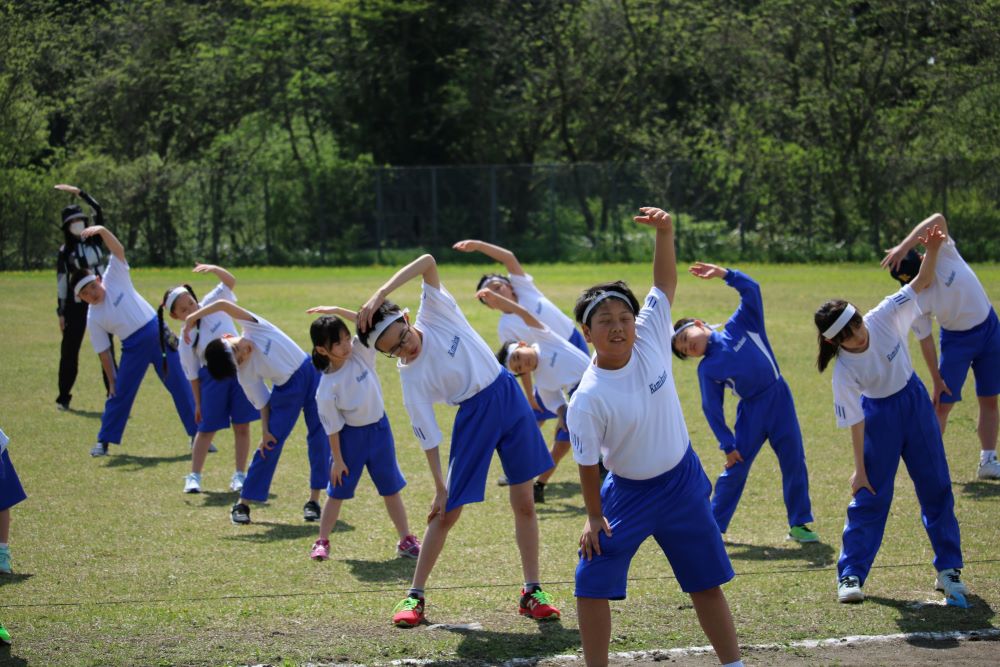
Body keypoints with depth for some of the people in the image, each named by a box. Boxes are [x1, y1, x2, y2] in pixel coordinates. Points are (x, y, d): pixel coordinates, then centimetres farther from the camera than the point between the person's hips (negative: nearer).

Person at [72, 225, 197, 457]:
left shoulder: (114, 279, -3)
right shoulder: (93, 318, -1)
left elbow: (119, 250, -15)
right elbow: (104, 352, 3)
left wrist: (102, 230, -31)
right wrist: (111, 381, 1)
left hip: (158, 334, -1)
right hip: (133, 348, 1)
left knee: (180, 386, 1)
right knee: (120, 393, 2)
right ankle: (103, 441, 16)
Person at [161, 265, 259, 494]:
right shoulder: (186, 341, -6)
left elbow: (230, 281, -7)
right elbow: (193, 375, -1)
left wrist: (214, 269, -26)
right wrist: (198, 403, 2)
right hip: (213, 378, -2)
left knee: (242, 425, 4)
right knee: (207, 428, 3)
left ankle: (239, 475, 13)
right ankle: (194, 476, 12)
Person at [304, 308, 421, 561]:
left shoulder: (360, 353, -11)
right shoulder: (327, 388, -20)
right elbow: (333, 427, -14)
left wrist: (338, 310, -24)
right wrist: (337, 459, -9)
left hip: (379, 428, 4)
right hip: (350, 436, -4)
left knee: (391, 489, 11)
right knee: (337, 492, 6)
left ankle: (406, 541, 19)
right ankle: (322, 543, 18)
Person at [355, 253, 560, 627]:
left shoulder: (435, 313, -8)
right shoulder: (411, 379, -12)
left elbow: (428, 262, -18)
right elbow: (428, 438, -10)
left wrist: (380, 295, -27)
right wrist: (440, 488, -12)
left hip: (508, 395, 2)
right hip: (475, 415, -2)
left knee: (524, 503, 4)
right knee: (447, 511, -2)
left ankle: (532, 593, 13)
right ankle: (415, 597, 11)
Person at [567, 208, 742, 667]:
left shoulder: (650, 339, -13)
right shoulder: (587, 400, -22)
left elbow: (665, 282, -12)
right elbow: (588, 463, -12)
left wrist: (664, 232, -27)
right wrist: (594, 517, -6)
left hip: (682, 482, 3)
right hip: (627, 492, -3)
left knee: (707, 582, 13)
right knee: (592, 584, -8)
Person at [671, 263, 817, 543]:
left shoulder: (739, 327, -1)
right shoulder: (707, 369, -3)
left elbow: (751, 289, -6)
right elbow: (712, 410, -3)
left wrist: (724, 274, -18)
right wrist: (727, 444, -7)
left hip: (780, 397, 1)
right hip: (751, 411, -1)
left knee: (794, 463, 3)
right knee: (735, 469, 1)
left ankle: (798, 524, 12)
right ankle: (713, 527, 11)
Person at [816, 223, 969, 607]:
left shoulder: (884, 317, -21)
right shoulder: (844, 371, -25)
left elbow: (922, 283, -15)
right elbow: (855, 423, -19)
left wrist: (931, 253, -33)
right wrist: (860, 469, -15)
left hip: (915, 400, 4)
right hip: (880, 414, -4)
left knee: (936, 486, 7)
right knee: (870, 496, -4)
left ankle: (948, 568, 17)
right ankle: (850, 574, 5)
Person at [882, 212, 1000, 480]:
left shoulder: (943, 254, -23)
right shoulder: (915, 301, -22)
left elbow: (938, 220, -41)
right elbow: (926, 343, -14)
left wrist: (904, 247, -50)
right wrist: (937, 380, -11)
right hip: (957, 339, -2)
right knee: (942, 403, -5)